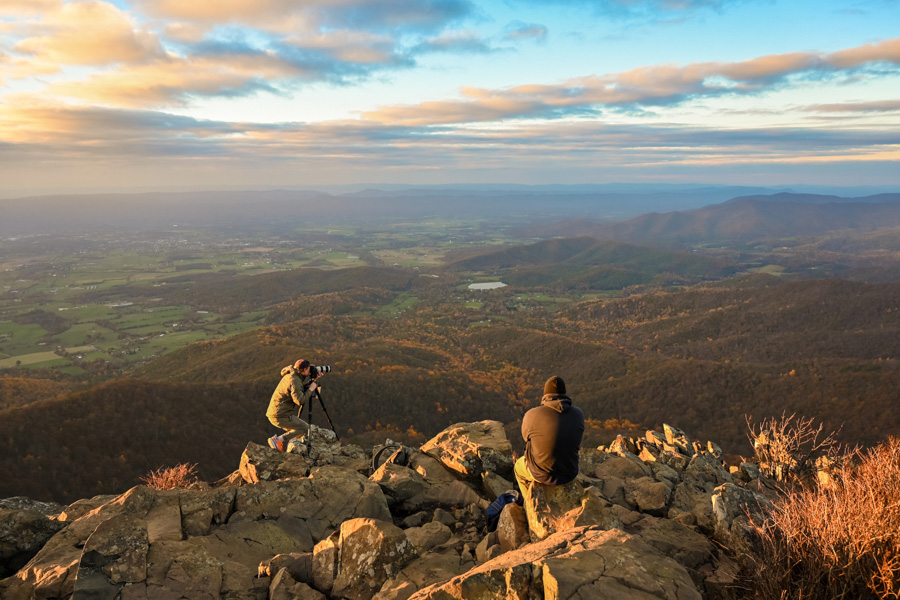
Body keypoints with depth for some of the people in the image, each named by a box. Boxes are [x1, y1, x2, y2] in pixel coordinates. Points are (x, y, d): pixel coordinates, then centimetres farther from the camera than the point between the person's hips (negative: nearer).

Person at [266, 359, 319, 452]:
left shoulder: (290, 375, 10)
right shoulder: (294, 381, -19)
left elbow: (299, 389, 26)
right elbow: (300, 401, -25)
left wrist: (313, 379, 14)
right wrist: (310, 389, -12)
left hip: (273, 413, 10)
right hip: (280, 416, -10)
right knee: (305, 428, -1)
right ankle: (278, 440, -9)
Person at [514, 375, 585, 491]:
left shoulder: (531, 415, -21)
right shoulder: (578, 414, -12)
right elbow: (577, 442, 5)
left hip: (542, 474, -3)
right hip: (569, 473, 3)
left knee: (519, 466, 31)